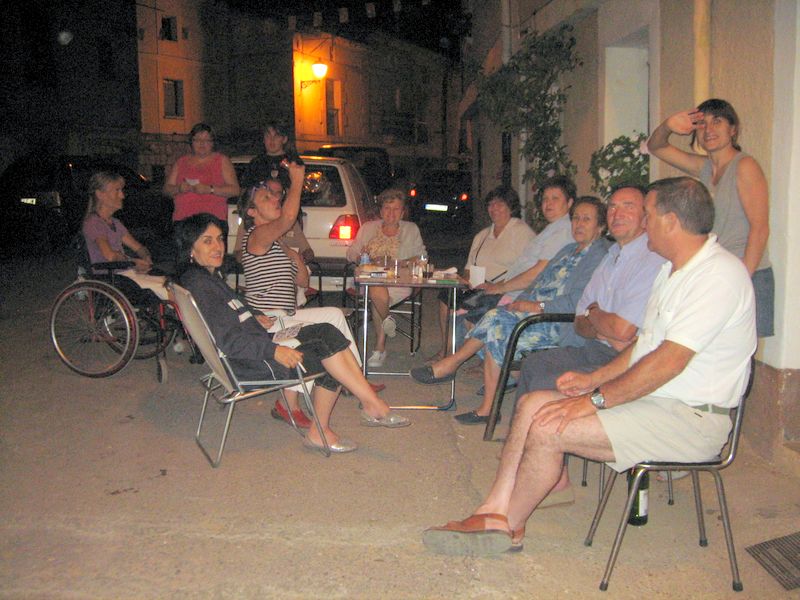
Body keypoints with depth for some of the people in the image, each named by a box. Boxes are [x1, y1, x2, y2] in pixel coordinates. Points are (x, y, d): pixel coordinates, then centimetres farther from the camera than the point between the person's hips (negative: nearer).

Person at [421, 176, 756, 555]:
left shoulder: (719, 274, -18)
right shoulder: (673, 268, 15)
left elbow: (670, 360, -25)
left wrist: (596, 400, -22)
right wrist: (594, 379, 8)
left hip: (690, 418, -10)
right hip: (649, 395, 10)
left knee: (548, 429, -21)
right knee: (532, 404, -3)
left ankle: (508, 527, 1)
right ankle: (495, 510, -4)